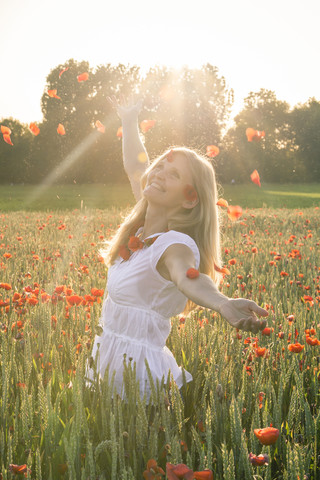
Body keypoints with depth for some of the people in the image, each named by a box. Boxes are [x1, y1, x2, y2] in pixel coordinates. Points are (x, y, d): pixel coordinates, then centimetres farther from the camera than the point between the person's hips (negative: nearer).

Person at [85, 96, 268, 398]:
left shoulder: (177, 245, -21)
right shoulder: (144, 229, 1)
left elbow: (189, 277, -46)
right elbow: (135, 167, 18)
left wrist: (224, 304, -67)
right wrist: (129, 121, 29)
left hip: (137, 365, -8)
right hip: (108, 358, 8)